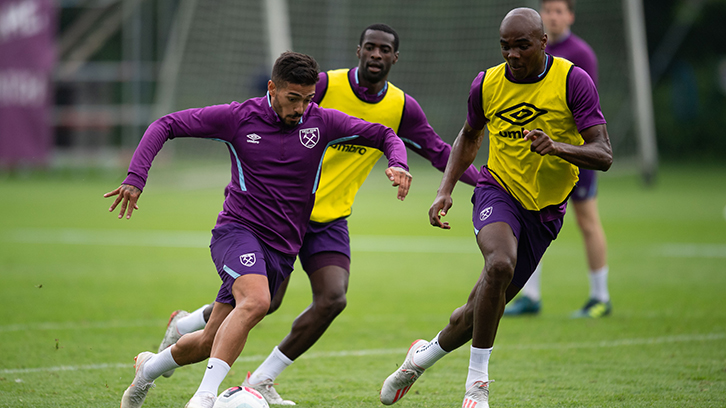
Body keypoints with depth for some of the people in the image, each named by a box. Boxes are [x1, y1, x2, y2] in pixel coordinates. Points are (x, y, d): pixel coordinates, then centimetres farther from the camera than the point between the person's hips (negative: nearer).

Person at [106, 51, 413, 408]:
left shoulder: (321, 122, 2)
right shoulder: (239, 117, -4)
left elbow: (383, 135, 10)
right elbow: (166, 125, 1)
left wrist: (398, 164, -12)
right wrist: (135, 178, -11)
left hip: (281, 250, 4)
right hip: (237, 230, -4)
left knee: (212, 342, 6)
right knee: (256, 301, -35)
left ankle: (150, 368, 35)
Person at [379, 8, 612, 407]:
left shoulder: (573, 81, -12)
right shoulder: (487, 84, -3)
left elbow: (603, 155, -17)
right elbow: (469, 137, 18)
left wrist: (556, 147, -35)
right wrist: (445, 190, 6)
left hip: (545, 210, 0)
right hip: (497, 191, 0)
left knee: (485, 307, 7)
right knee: (501, 263, -33)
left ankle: (424, 355, 37)